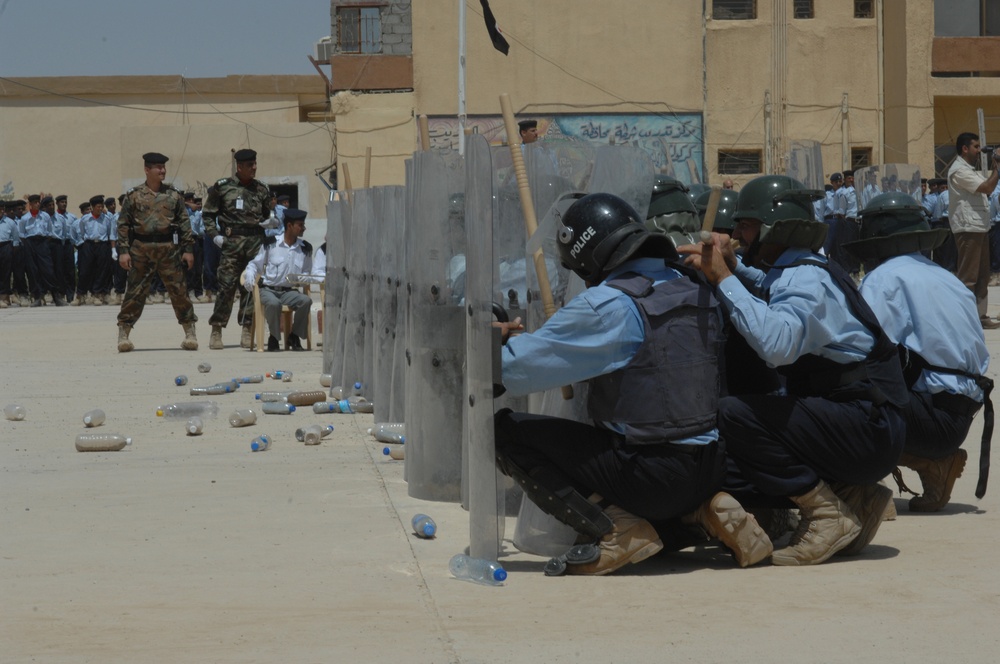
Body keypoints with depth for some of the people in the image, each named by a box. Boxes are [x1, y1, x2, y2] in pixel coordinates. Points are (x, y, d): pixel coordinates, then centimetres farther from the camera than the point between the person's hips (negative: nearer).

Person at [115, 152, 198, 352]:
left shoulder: (173, 195, 8)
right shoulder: (133, 195, 4)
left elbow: (184, 223, 9)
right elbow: (123, 224, 4)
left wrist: (188, 249, 3)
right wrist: (123, 250, -4)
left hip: (168, 248, 1)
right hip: (141, 249, -1)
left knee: (179, 290, 1)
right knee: (134, 292, -1)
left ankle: (190, 334, 8)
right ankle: (123, 334, 5)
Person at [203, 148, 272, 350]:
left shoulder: (261, 189, 12)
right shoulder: (222, 187, 3)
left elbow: (267, 216, 23)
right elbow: (208, 213, 9)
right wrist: (214, 235, -2)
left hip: (255, 241, 3)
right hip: (231, 241, -3)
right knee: (226, 286, -6)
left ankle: (247, 331, 5)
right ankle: (216, 332, 0)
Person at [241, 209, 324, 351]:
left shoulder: (305, 248, 8)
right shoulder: (271, 244, -2)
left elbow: (305, 275, 11)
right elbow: (255, 264, 9)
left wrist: (323, 278, -8)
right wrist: (249, 277, -12)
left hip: (289, 291, 3)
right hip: (268, 290, -3)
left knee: (306, 300, -28)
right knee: (274, 303, -37)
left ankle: (295, 337, -9)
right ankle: (274, 338, -14)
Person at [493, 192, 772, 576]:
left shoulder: (607, 304, -13)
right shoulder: (694, 289, 9)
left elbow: (515, 368, -11)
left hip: (649, 475, -8)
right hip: (708, 469, 8)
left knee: (505, 431, -1)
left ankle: (616, 530, -6)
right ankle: (705, 510, 14)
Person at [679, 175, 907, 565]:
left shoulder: (805, 278, -15)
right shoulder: (793, 272, 14)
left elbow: (777, 344, -33)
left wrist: (724, 279, -23)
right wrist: (731, 267, 14)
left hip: (869, 430, -10)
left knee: (733, 414, -22)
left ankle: (827, 512, -12)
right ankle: (854, 496, 10)